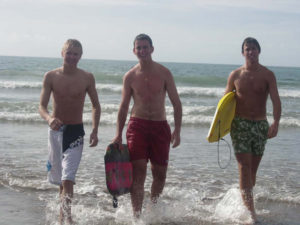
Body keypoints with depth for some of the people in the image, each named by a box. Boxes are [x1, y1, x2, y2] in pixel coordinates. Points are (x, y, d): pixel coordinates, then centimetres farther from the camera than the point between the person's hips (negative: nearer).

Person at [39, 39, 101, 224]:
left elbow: (96, 106, 6)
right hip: (56, 130, 2)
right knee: (60, 179, 15)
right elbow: (42, 106, -6)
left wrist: (95, 131, -6)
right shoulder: (51, 76, -4)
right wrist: (49, 118, -29)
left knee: (67, 179, -16)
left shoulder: (87, 78, -4)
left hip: (76, 132, -2)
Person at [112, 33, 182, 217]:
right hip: (137, 125, -1)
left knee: (160, 173, 7)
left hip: (160, 126, 1)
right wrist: (119, 134, 1)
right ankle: (137, 215, -7)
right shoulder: (130, 76, 3)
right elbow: (124, 107, 8)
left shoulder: (164, 73, 1)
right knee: (138, 172, -10)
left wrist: (177, 131, -7)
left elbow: (176, 103, 2)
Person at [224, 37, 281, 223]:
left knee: (254, 167, 8)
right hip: (240, 124, -1)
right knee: (245, 165, -10)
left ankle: (245, 199, 27)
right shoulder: (235, 75, 3)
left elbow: (276, 100, -8)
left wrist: (276, 123, -24)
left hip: (260, 124, 1)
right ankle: (250, 209, -11)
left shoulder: (267, 75, 0)